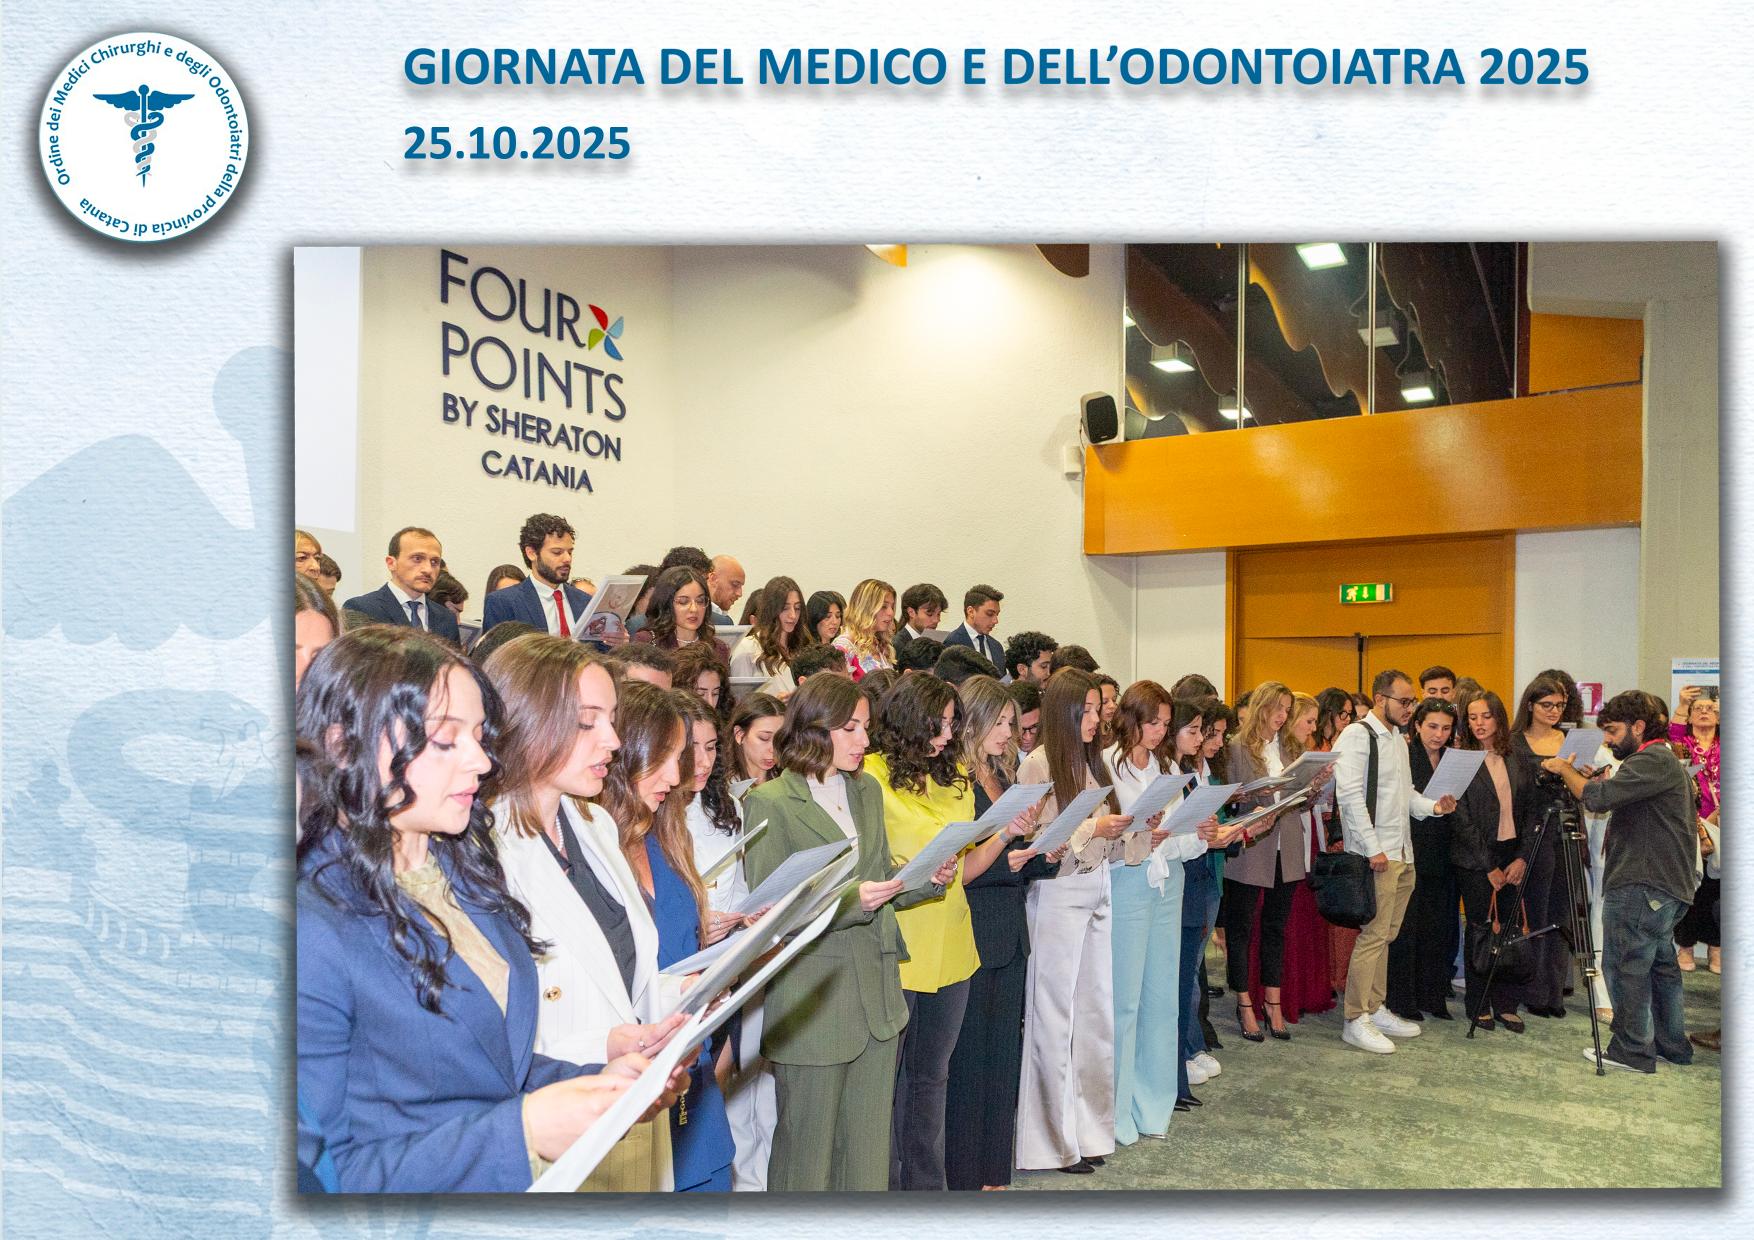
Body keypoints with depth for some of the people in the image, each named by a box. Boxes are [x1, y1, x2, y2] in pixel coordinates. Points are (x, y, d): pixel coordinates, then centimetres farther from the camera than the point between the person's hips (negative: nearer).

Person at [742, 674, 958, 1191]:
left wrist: (927, 877, -1)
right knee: (807, 1149, 6)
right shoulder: (770, 802, -9)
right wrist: (847, 901, -23)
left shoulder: (868, 790, 13)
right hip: (812, 1003, -6)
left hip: (877, 994, 6)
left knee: (870, 1146, 14)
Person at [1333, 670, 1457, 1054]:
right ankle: (1355, 1021, -1)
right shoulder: (1356, 737, -11)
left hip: (1403, 853, 9)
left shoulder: (1399, 739, 19)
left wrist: (1433, 805, 6)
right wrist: (1373, 848, -19)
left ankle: (1375, 1009, 23)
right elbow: (1349, 794, -17)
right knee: (1373, 935, -8)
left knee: (1385, 935, 14)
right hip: (1376, 856, -9)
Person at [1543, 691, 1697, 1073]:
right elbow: (1616, 803, 23)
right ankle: (1672, 1045, 26)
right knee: (1660, 963, 17)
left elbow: (1598, 797, -26)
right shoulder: (1663, 760, 19)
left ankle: (1632, 1051, 3)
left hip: (1642, 887, -11)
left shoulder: (1654, 760, -15)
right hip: (1666, 886, 11)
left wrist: (1565, 769, -11)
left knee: (1625, 965, -3)